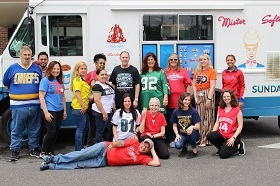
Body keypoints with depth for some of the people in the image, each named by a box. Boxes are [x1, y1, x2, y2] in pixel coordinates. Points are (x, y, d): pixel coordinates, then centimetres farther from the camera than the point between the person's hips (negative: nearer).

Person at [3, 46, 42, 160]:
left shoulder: (37, 68, 9)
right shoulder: (12, 68, 4)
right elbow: (6, 84, 14)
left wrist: (33, 94, 10)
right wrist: (15, 94, 8)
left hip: (35, 105, 2)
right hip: (18, 105, -2)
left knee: (34, 129, 10)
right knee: (17, 129, 2)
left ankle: (34, 148, 21)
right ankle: (14, 150, 11)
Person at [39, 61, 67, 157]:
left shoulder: (60, 81, 12)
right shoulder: (45, 80, -7)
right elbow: (41, 97, -12)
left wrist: (64, 110, 17)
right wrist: (46, 112, -17)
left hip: (59, 111, 7)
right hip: (50, 110, -6)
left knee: (56, 132, 9)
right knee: (51, 132, -7)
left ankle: (50, 152, 20)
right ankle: (43, 152, 9)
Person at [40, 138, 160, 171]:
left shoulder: (142, 158, 2)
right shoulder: (134, 142, 3)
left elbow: (156, 163, -7)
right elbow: (121, 143, -1)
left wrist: (153, 150, 0)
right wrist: (113, 144, -20)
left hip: (105, 162, 1)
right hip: (104, 148, 0)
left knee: (80, 164, -12)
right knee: (83, 154, -17)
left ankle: (52, 166, -9)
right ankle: (55, 159, -1)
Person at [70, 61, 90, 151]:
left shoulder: (83, 80, 16)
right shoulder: (77, 80, -12)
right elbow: (77, 93, -21)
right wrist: (83, 106, -21)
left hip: (84, 108, 10)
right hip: (79, 108, -10)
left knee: (85, 128, 19)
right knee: (80, 129, -4)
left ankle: (81, 147, 31)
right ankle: (78, 150, 4)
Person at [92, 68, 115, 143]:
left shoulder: (108, 85, 14)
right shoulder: (97, 86, -14)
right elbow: (97, 100, -20)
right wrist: (103, 113, -21)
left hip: (109, 111, 9)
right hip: (100, 112, -9)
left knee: (109, 131, 15)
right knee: (100, 131, 0)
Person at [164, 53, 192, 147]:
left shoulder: (183, 71, 7)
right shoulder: (165, 72, 6)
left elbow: (188, 85, 8)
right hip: (169, 101, 0)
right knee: (170, 121, 4)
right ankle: (171, 140, 11)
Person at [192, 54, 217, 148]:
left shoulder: (212, 71, -1)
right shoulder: (197, 71, 14)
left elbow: (212, 86, -9)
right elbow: (194, 85, 10)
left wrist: (209, 99, -16)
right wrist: (195, 97, -1)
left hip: (208, 94, -5)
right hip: (199, 94, 5)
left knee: (208, 118, -4)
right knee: (199, 118, 5)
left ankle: (206, 140, -2)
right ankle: (200, 138, 11)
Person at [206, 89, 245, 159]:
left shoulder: (237, 110, -6)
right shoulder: (220, 108, 10)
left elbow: (240, 126, -8)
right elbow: (217, 123, 9)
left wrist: (233, 138, -19)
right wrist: (213, 134, -7)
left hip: (232, 136, -5)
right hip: (221, 134, 5)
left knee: (222, 155, -20)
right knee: (209, 136, -26)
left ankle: (238, 146, 10)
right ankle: (222, 147, 5)